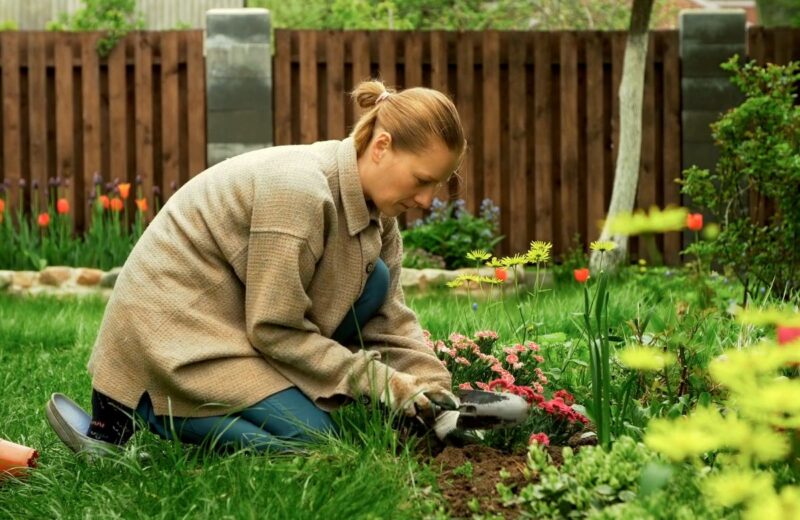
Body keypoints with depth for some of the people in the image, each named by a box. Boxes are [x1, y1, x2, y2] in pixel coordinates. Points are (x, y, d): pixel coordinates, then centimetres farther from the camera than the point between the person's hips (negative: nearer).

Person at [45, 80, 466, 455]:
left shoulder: (375, 206, 1)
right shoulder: (298, 189, -27)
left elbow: (388, 322, 5)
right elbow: (275, 330, -23)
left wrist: (430, 390, -10)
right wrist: (376, 380, -21)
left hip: (240, 311, 9)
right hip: (173, 319, -9)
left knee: (373, 280, -5)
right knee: (314, 440, -18)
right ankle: (125, 414, -7)